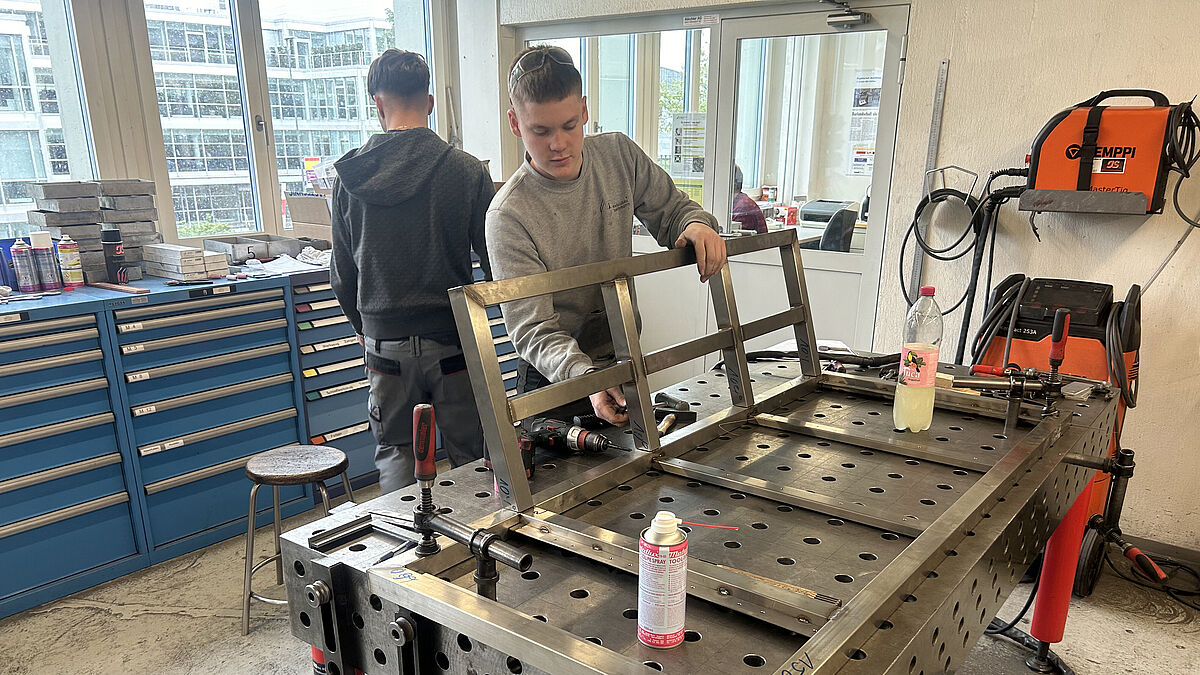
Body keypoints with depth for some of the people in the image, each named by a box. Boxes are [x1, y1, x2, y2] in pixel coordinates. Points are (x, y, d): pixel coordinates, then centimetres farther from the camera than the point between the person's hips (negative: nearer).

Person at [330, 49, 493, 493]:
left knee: (393, 449, 16)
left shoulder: (348, 177, -2)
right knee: (468, 456, 11)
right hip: (453, 340, -1)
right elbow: (494, 262, -5)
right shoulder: (467, 171, -9)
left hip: (386, 344, 2)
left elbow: (342, 273, 6)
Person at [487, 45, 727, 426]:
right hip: (554, 379, -4)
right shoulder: (509, 216, -22)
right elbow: (533, 330, -26)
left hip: (623, 362, 5)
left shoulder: (619, 155, -6)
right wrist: (588, 380, -43)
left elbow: (673, 210, 8)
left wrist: (696, 226, -17)